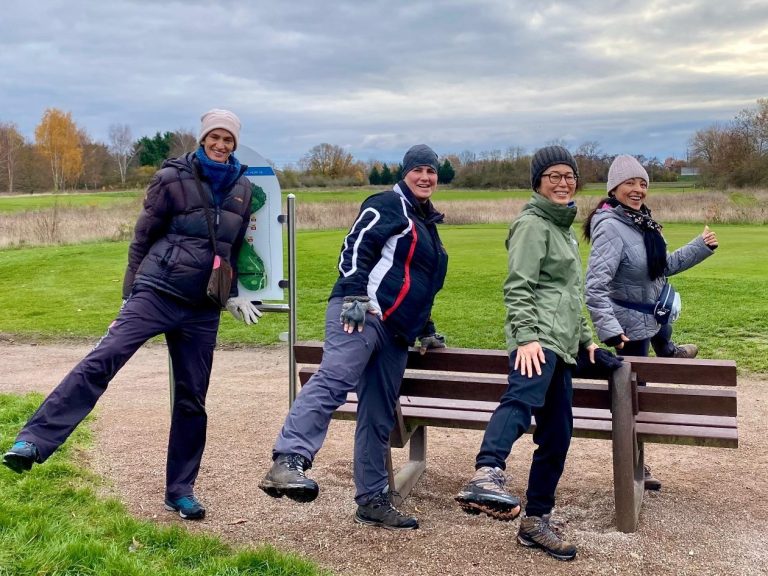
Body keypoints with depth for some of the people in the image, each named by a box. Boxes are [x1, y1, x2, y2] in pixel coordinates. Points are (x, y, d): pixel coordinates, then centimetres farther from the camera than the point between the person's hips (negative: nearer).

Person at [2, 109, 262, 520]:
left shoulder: (242, 189, 8)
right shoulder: (173, 178, -4)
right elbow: (142, 238, 1)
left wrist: (233, 295, 20)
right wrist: (130, 294, 2)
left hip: (202, 308, 4)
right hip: (157, 293, -3)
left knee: (192, 400, 7)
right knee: (101, 361, -23)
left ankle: (180, 491, 18)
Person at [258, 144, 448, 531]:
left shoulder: (427, 223, 29)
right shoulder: (388, 205, 2)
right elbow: (356, 246, -12)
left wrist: (426, 331, 34)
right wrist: (354, 297, -24)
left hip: (394, 332, 9)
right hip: (359, 315, -8)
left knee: (379, 417, 8)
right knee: (334, 379, -30)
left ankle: (372, 501, 14)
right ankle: (287, 462, -43)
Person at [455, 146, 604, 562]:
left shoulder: (564, 228, 30)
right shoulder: (532, 223, 1)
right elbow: (517, 287, -11)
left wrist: (584, 339, 34)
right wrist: (526, 336, -23)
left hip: (561, 343, 9)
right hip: (537, 337, -9)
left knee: (556, 437, 8)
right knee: (524, 396, -38)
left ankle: (535, 522, 18)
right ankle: (487, 475, -60)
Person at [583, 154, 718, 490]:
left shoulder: (640, 222, -1)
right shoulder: (610, 228, -29)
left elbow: (665, 265, 13)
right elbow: (595, 287, -36)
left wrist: (701, 247, 9)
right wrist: (609, 330, -42)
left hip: (654, 312, 7)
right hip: (631, 323, -7)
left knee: (663, 335, 38)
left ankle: (668, 353, 76)